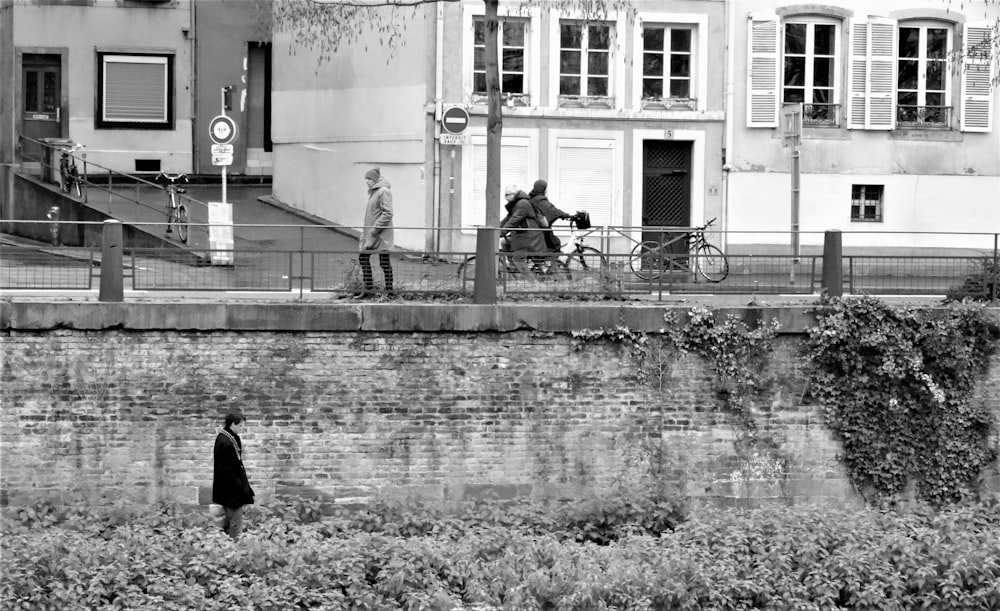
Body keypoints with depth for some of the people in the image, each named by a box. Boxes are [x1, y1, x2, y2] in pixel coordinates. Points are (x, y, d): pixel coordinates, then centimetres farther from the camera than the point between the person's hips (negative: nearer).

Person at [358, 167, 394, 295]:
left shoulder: (384, 192, -14)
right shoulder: (373, 192, 15)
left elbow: (387, 214, -20)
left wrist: (374, 230, -21)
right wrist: (365, 232, 18)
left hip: (381, 234, -10)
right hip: (371, 233, 10)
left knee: (384, 262, -2)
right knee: (363, 257, 8)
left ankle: (389, 289, 5)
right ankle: (369, 287, 15)